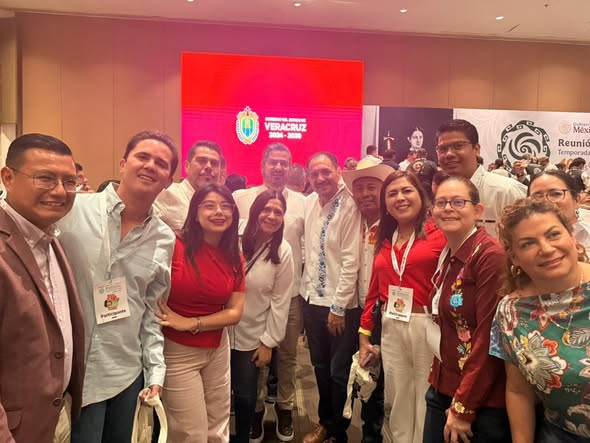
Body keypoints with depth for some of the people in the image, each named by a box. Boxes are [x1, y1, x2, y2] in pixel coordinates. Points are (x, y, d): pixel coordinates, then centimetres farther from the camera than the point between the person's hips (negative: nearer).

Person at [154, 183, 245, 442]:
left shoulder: (234, 258, 1)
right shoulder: (174, 245, -17)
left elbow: (235, 312, -3)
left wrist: (191, 323, -15)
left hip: (218, 350, 5)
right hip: (177, 352, -5)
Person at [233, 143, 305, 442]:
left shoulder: (302, 202, 2)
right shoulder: (242, 198, -2)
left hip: (291, 291, 1)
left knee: (288, 354, 15)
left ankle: (285, 406, 36)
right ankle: (255, 407, 35)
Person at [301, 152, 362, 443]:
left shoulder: (350, 206, -16)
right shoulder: (308, 203, 3)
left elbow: (351, 261, -17)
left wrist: (338, 307, -16)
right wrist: (307, 289, 9)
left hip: (341, 303, -6)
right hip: (312, 298, 6)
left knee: (339, 371, 9)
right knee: (320, 367, 20)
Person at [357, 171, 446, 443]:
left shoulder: (440, 233, -8)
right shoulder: (384, 241, 11)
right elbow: (374, 290, 12)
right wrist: (364, 334, 12)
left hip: (428, 327, -5)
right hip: (391, 329, 5)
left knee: (427, 406, 11)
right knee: (398, 406, 19)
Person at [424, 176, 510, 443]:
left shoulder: (491, 254, -19)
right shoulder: (447, 256, 6)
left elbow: (488, 338, -20)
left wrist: (463, 407, -16)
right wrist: (442, 386, 8)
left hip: (483, 401, -7)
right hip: (443, 390, 7)